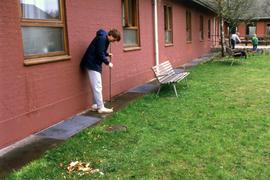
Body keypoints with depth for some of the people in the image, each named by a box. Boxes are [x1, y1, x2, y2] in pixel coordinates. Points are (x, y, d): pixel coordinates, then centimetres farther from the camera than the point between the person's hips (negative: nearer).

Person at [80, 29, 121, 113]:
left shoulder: (104, 39, 13)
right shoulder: (102, 38, -17)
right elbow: (99, 53, -21)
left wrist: (107, 54, 12)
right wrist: (108, 63, -12)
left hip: (95, 64, 10)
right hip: (92, 64, -10)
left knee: (96, 86, 14)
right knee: (97, 87, -7)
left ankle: (95, 105, 22)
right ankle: (101, 107, -3)